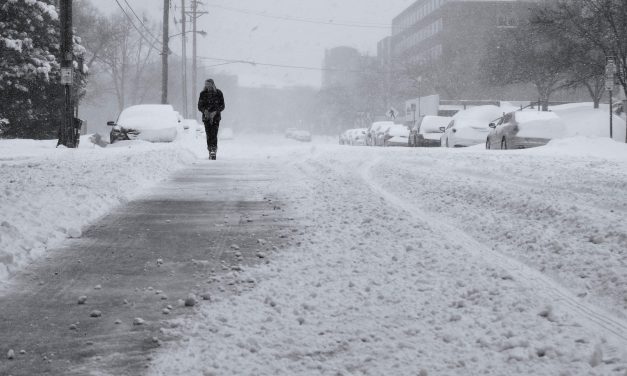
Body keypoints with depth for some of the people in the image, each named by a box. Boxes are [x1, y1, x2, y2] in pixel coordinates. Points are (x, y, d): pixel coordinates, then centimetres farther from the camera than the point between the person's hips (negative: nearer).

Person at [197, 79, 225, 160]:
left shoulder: (218, 93, 0)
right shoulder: (203, 94, 5)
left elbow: (222, 106, 1)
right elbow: (200, 106, 6)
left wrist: (215, 112, -15)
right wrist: (204, 110, -14)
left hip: (216, 117, -2)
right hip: (206, 117, 2)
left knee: (214, 134, -14)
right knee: (209, 135, -2)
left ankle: (213, 151, -19)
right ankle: (210, 151, 6)